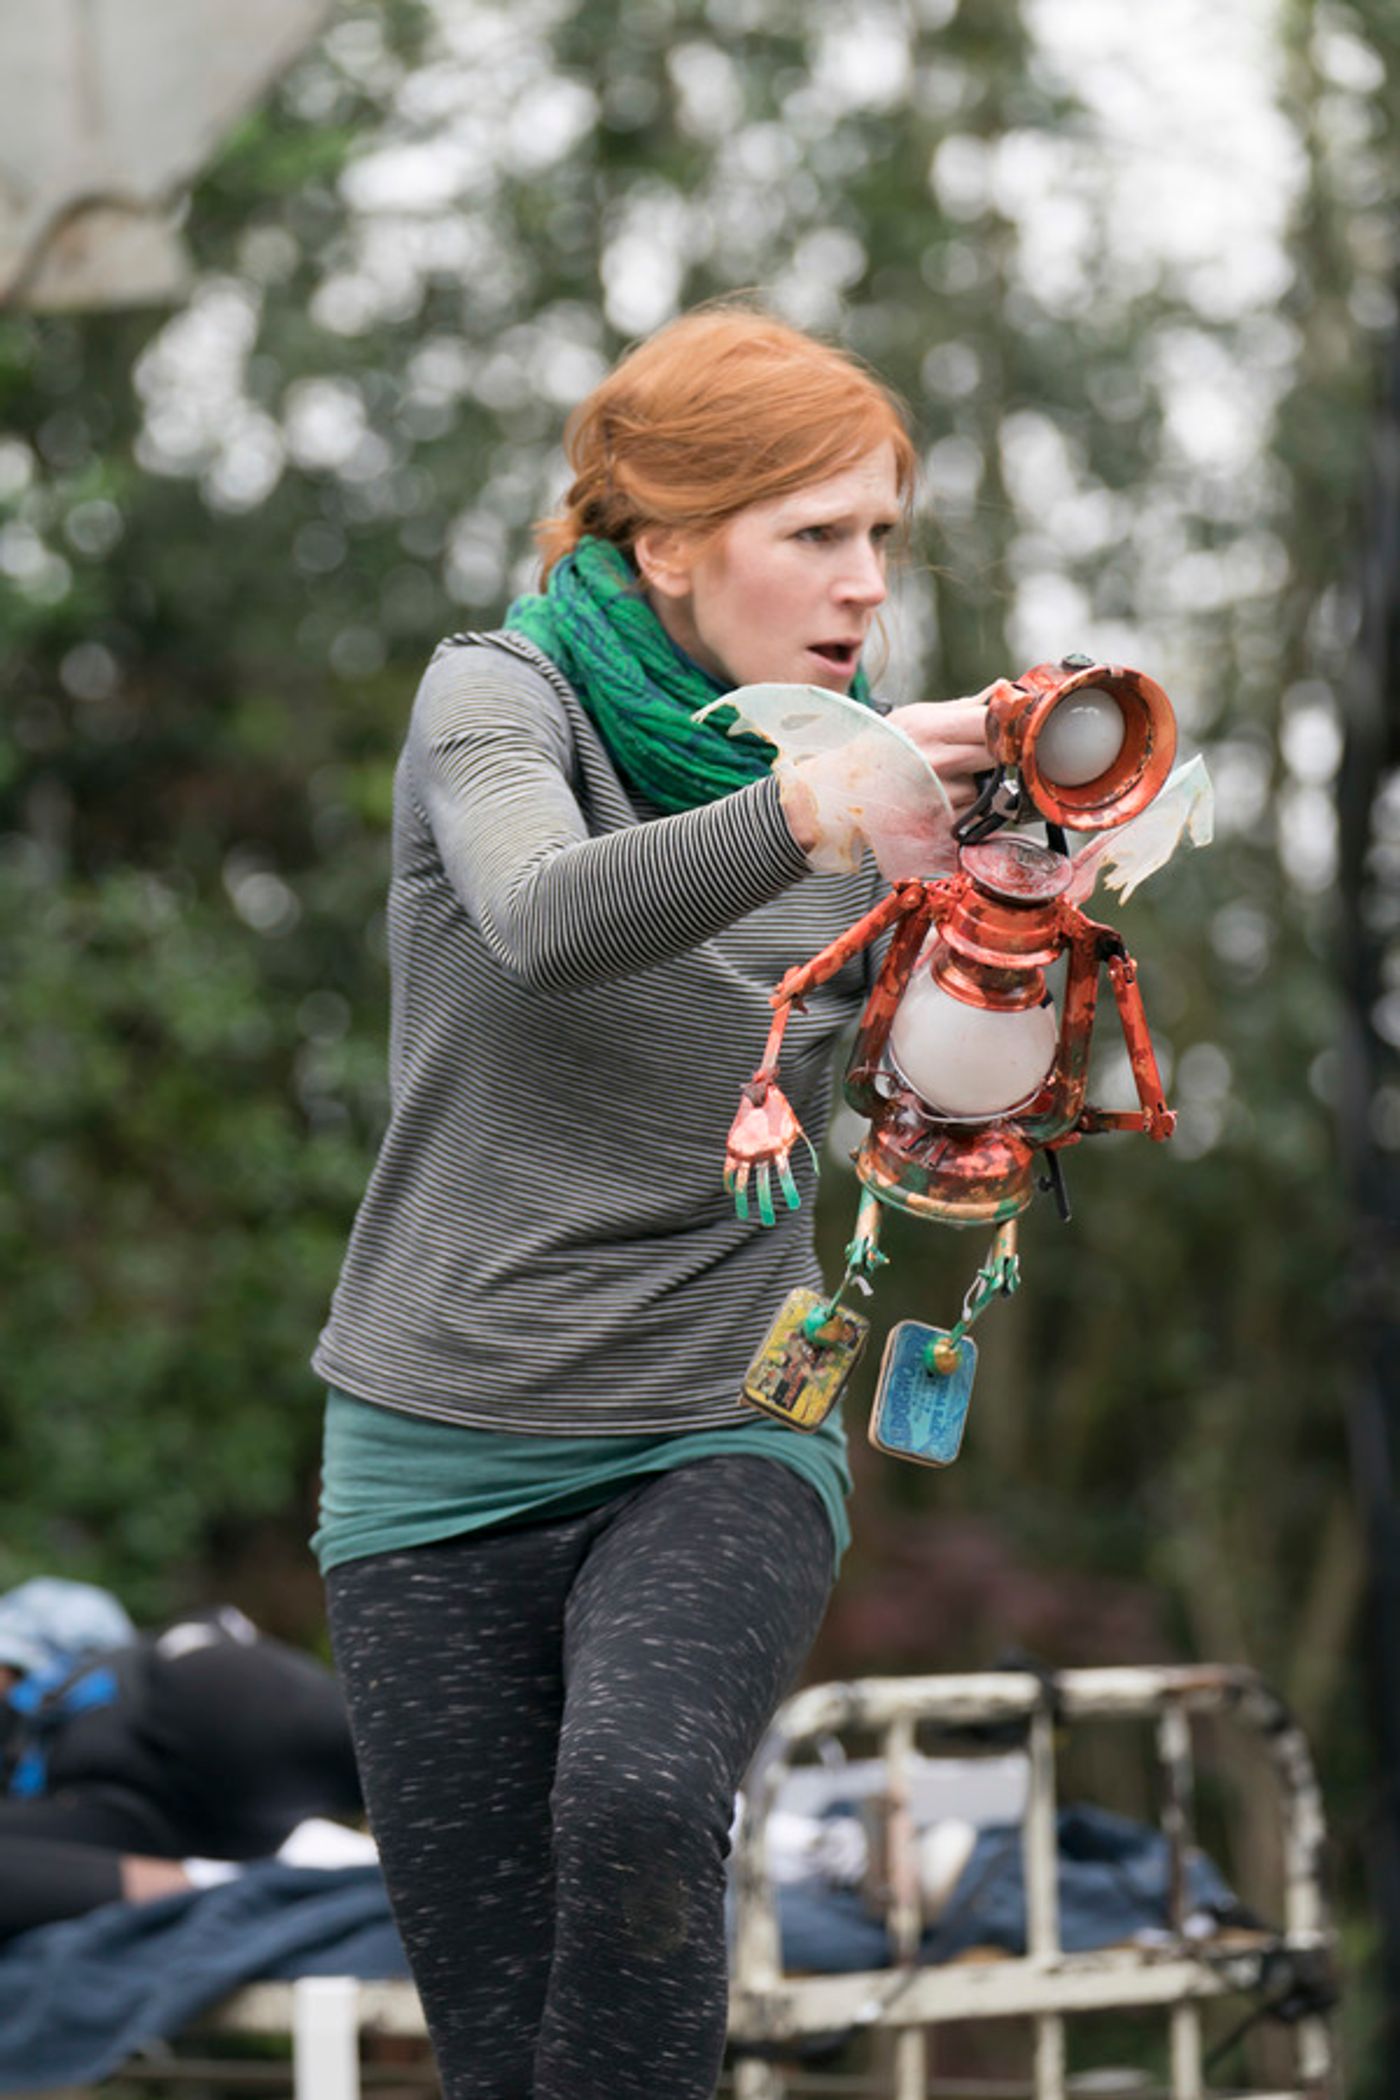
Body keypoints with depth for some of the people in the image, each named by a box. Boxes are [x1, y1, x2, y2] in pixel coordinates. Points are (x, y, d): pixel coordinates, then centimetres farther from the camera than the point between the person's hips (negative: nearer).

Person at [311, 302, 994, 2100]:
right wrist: (810, 810, -46)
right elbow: (547, 922, -30)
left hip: (722, 1445, 1)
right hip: (444, 1462, -1)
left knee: (638, 1801, -31)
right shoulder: (498, 700, -7)